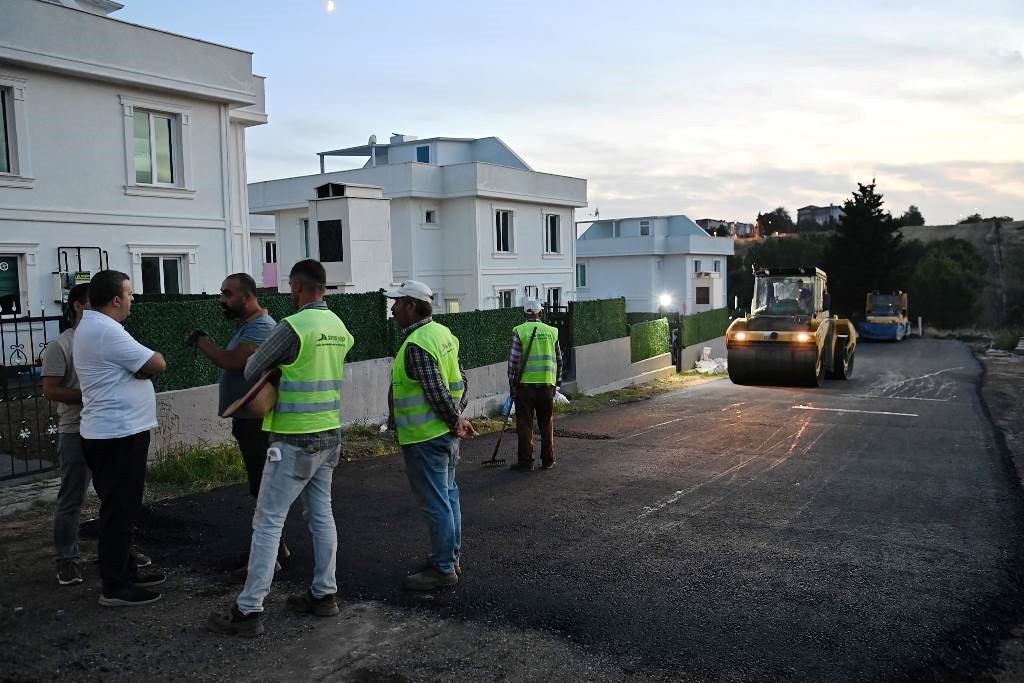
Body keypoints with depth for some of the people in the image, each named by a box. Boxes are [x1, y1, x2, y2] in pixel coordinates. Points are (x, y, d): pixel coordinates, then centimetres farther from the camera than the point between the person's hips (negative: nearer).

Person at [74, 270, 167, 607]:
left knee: (120, 508, 18)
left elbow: (133, 368, 15)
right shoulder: (106, 331, -20)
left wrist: (136, 364, -4)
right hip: (119, 434, -11)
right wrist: (144, 360, 1)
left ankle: (125, 572, 29)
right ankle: (115, 588, 7)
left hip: (111, 432, 11)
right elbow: (157, 364, -17)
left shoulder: (89, 326, 15)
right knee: (120, 510, -2)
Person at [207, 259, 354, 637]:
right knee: (322, 515, 15)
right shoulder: (339, 327, 6)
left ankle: (248, 610, 3)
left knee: (268, 521, -2)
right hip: (329, 435, 8)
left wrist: (258, 357, 13)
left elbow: (251, 371, -7)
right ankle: (324, 593, 23)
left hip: (295, 439, -7)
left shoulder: (293, 326, -17)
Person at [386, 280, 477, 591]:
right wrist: (458, 418, 12)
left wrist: (455, 421, -9)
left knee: (436, 503, -1)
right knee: (448, 496, 16)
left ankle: (443, 569, 8)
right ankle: (450, 559, 28)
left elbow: (437, 393, -22)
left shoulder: (416, 346, -21)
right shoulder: (442, 332, 10)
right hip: (446, 435, 10)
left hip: (425, 437, -10)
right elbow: (459, 379, 14)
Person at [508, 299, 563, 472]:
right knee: (546, 423, 13)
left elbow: (514, 360, -7)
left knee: (525, 424, 4)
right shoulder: (552, 331, 5)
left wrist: (512, 384, 0)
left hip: (525, 383, -2)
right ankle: (548, 460, 19)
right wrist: (556, 380, 20)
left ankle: (525, 462, 6)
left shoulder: (519, 331, -4)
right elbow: (559, 359, 10)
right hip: (547, 383, 3)